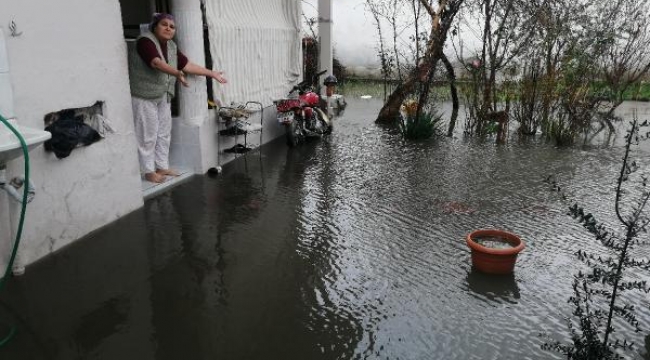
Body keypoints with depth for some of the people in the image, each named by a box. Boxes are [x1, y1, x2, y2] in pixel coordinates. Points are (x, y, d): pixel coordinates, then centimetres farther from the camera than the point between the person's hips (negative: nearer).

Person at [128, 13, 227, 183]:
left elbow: (187, 65, 9)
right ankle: (149, 171, 6)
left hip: (163, 97, 8)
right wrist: (177, 74, -43)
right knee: (148, 135, -3)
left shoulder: (171, 47, 8)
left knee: (164, 133, 11)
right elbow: (157, 62, -31)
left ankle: (162, 167, 22)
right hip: (144, 96, -8)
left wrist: (212, 73, 8)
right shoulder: (145, 41, -16)